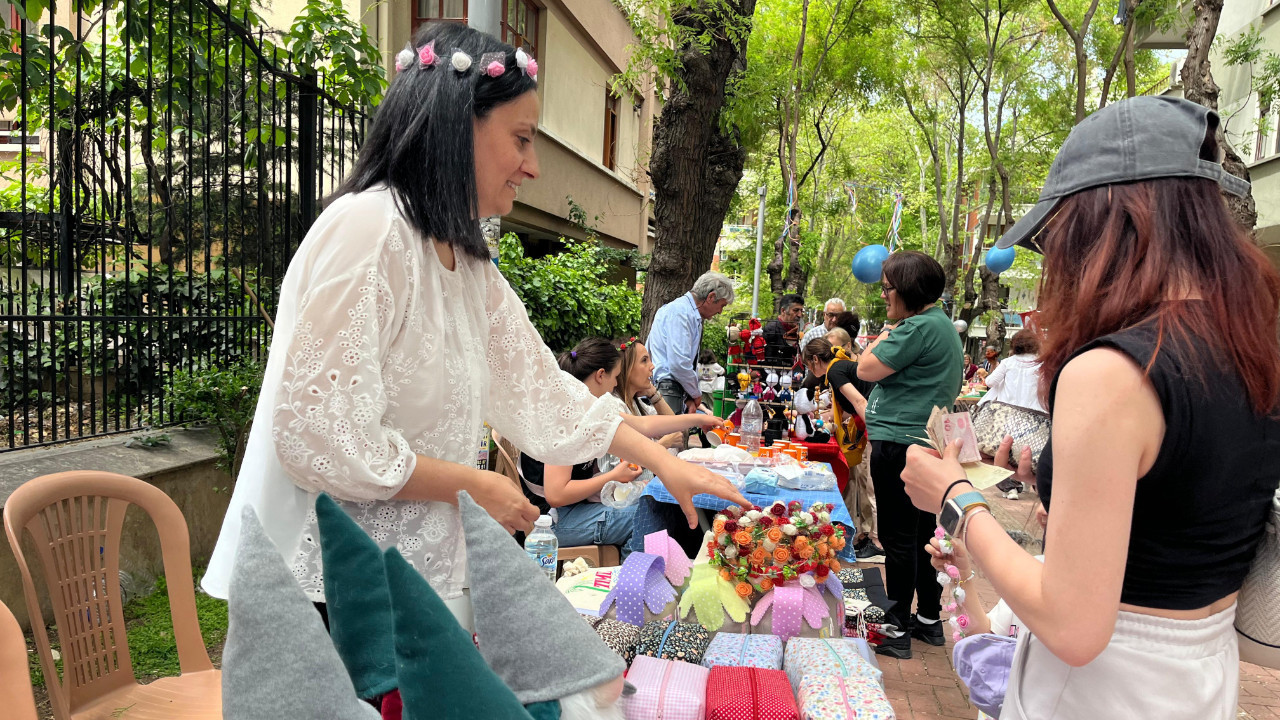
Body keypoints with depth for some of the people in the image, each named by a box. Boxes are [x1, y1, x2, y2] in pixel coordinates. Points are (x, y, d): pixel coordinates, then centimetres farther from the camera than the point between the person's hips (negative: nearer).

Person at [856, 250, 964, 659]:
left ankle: (897, 629, 8)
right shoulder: (941, 323, 16)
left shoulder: (920, 327, -17)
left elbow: (866, 369, -14)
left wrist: (886, 333, -4)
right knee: (922, 533, 17)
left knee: (899, 538, -2)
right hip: (925, 441, 10)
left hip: (899, 444, -10)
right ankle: (928, 618, 28)